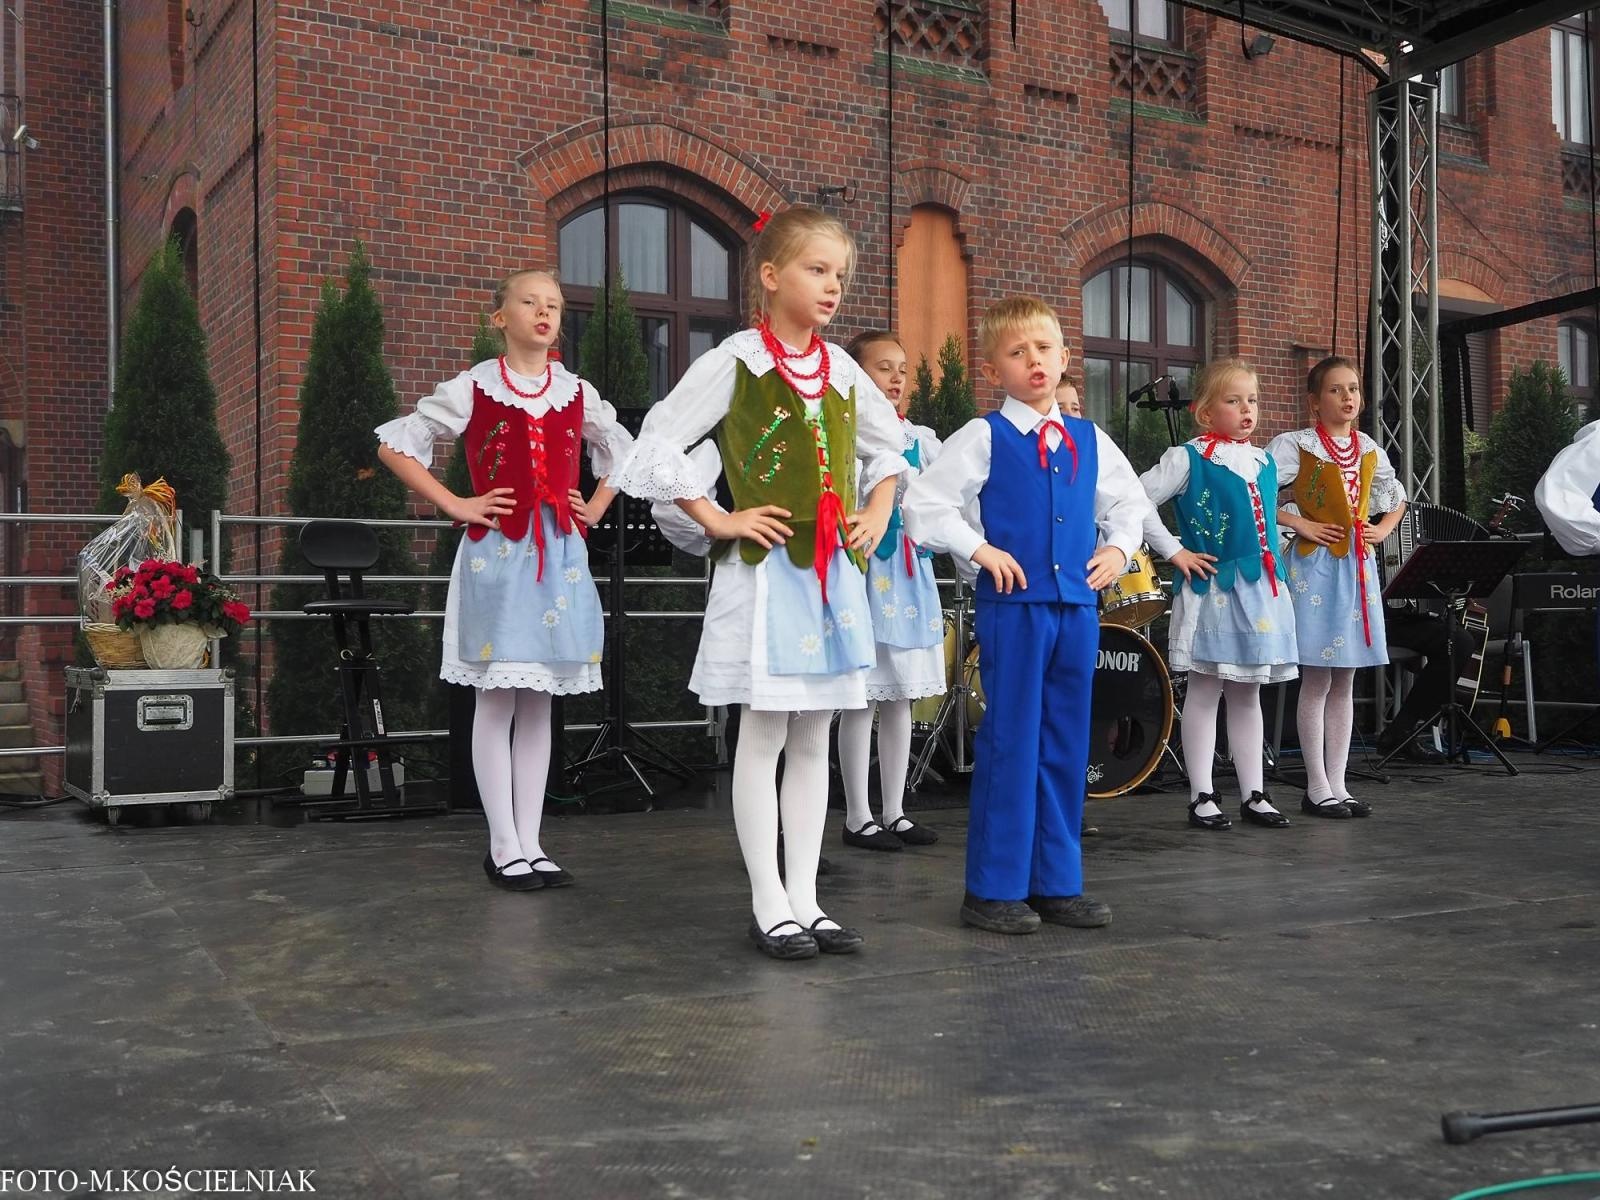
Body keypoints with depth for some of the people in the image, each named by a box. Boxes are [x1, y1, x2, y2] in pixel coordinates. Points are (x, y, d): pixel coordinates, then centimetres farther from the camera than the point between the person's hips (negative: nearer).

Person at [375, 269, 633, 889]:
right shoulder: (473, 389, -1)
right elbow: (395, 445, 2)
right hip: (496, 552, -4)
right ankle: (504, 847, 4)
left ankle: (529, 843, 13)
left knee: (538, 702, 6)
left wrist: (594, 508, 12)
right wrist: (454, 505, -5)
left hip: (560, 554, 4)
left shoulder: (577, 393, 10)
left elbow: (623, 452, 26)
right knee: (497, 699, -3)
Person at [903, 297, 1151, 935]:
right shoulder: (983, 437, -3)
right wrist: (979, 549, -12)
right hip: (1013, 605, -5)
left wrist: (1118, 548, 11)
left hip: (1077, 606, 5)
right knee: (1010, 744, -2)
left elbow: (1129, 500, 27)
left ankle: (1057, 882, 19)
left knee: (1067, 746, 9)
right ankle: (994, 888, 7)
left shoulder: (1090, 441, 12)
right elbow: (923, 502, -7)